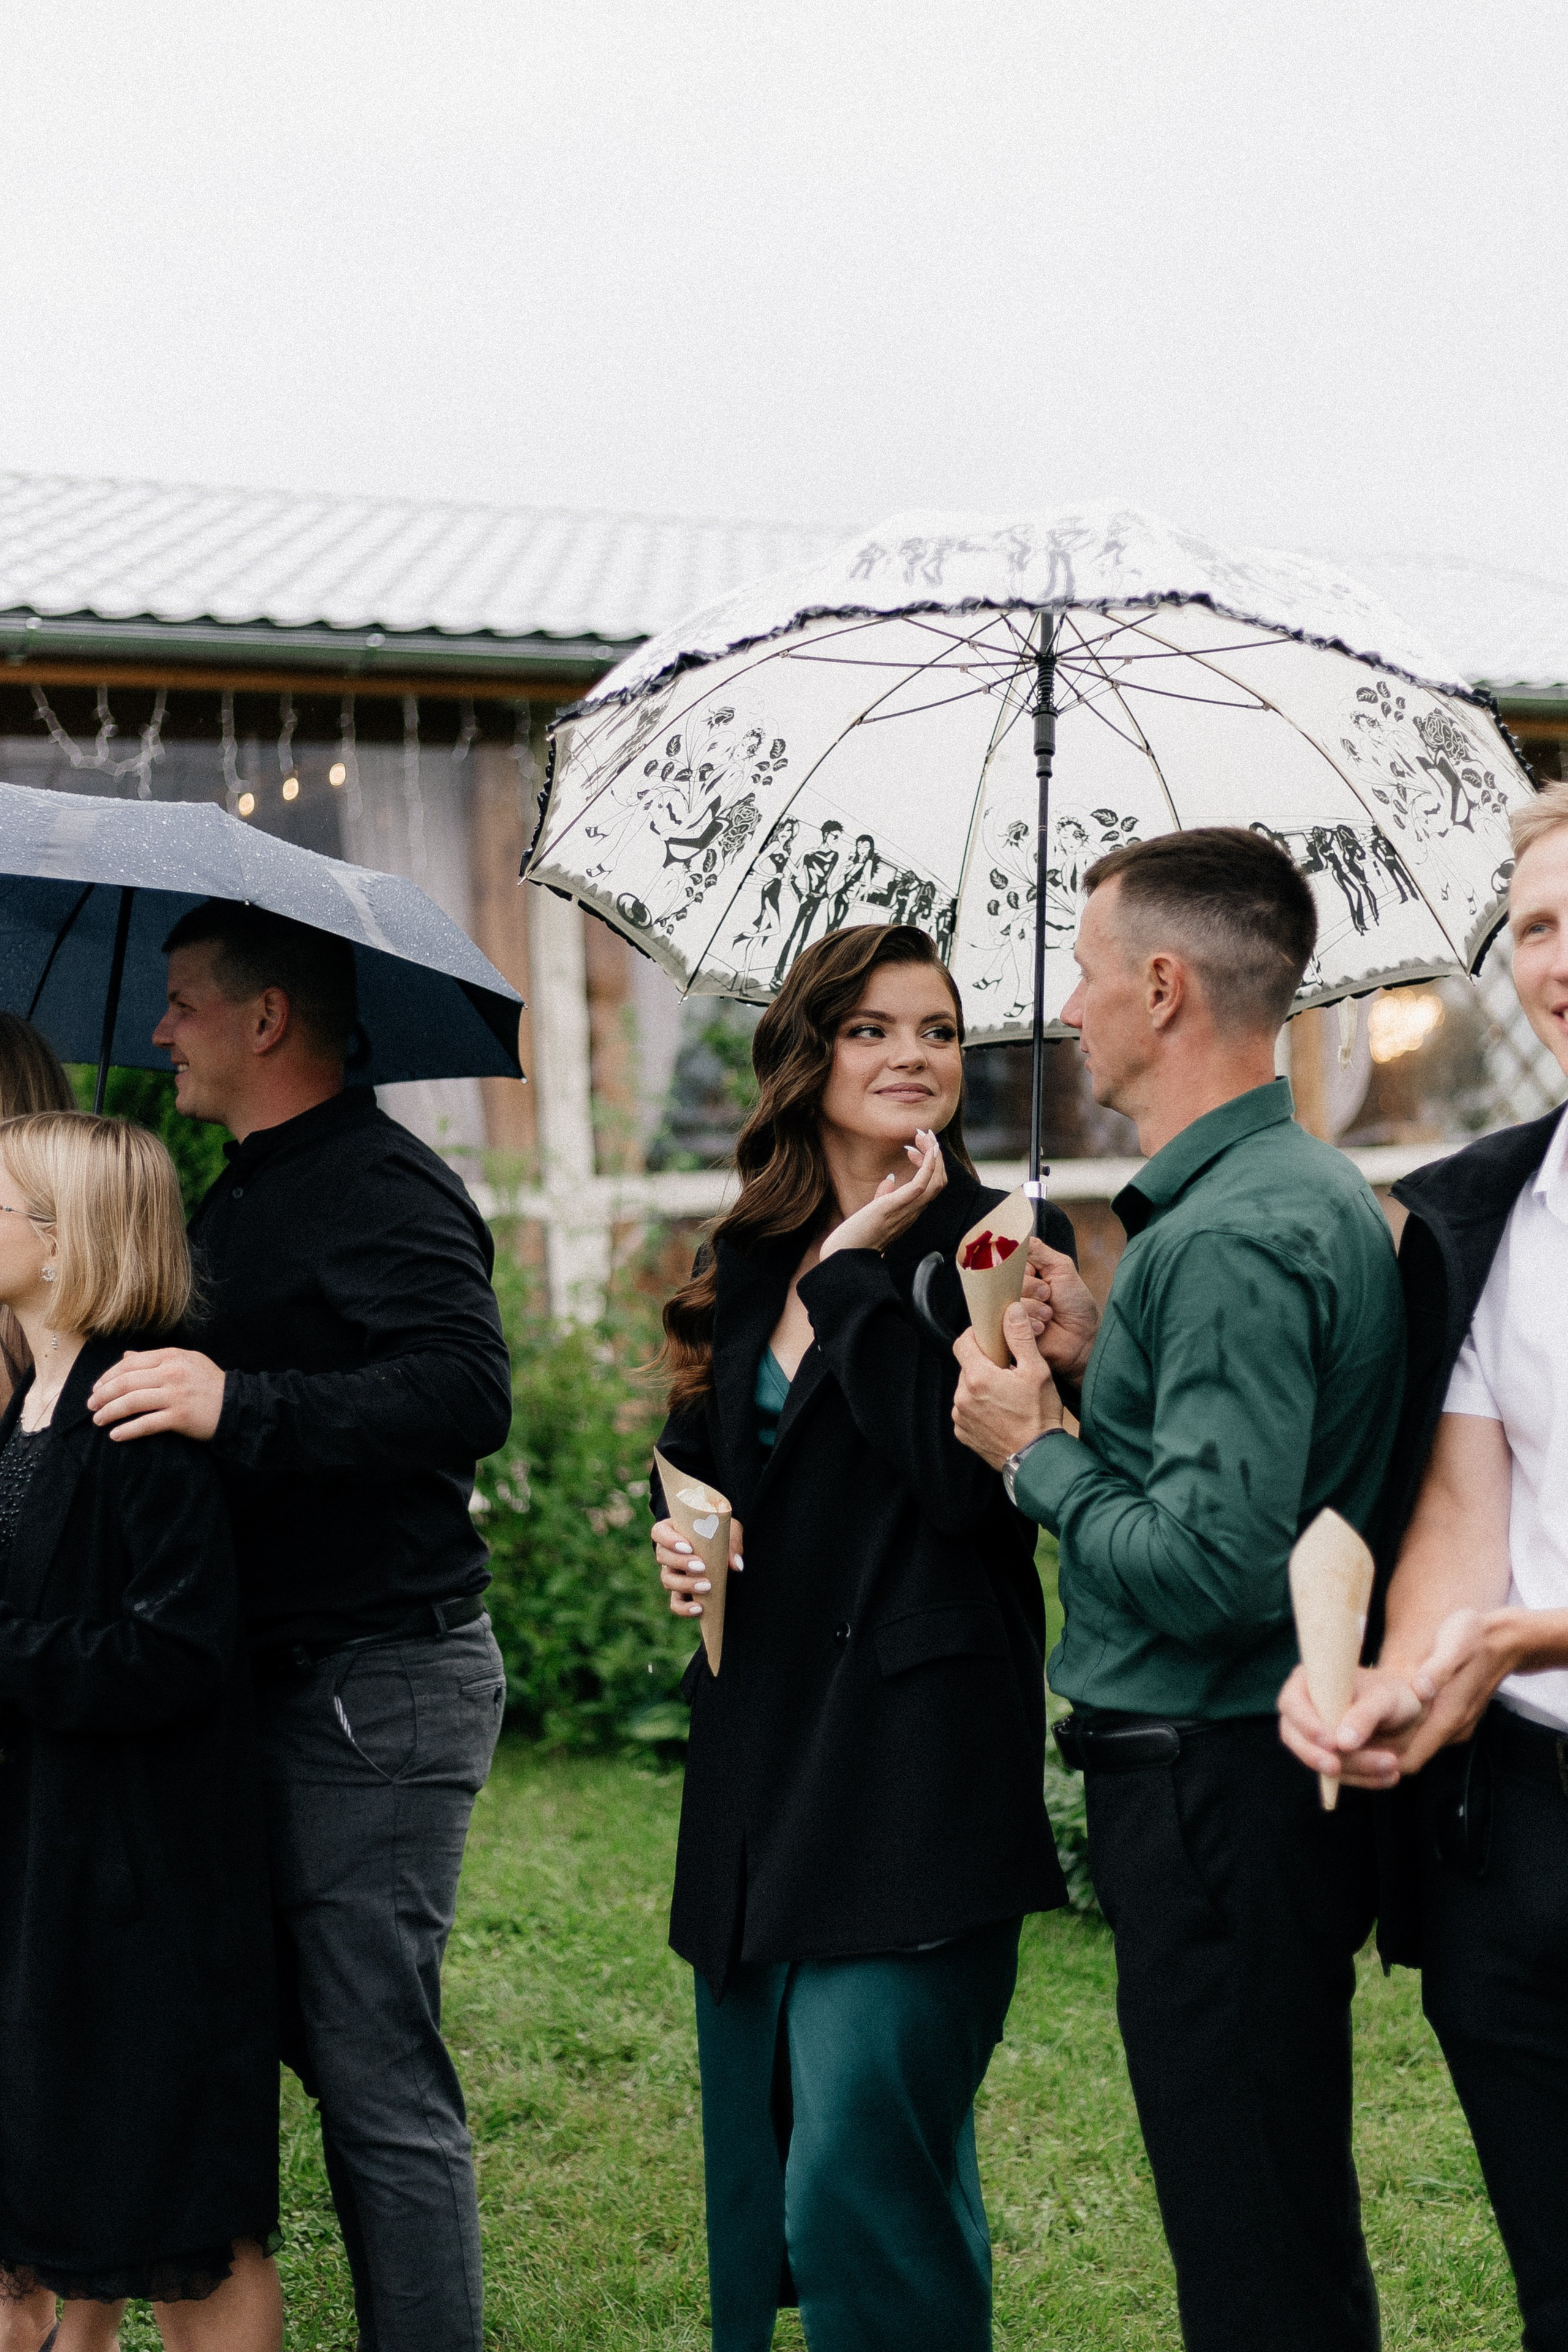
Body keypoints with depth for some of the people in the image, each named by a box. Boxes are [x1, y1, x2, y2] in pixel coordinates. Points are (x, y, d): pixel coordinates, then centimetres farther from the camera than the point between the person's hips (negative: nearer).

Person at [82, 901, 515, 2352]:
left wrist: (239, 1408, -31)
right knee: (329, 2048, 13)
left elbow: (471, 1392, -26)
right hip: (281, 1678, 10)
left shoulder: (384, 1188, -12)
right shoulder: (234, 1204, 20)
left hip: (376, 1684, -10)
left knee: (379, 2078, -7)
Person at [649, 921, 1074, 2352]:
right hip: (759, 1751, 7)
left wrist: (859, 1271, -16)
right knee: (759, 2171, 15)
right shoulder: (747, 1270, 12)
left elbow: (970, 1482, -19)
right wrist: (678, 1536, 4)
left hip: (914, 1761, -7)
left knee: (858, 2186, -11)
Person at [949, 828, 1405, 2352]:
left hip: (1218, 1799, -11)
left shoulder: (1230, 1235, -20)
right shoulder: (1319, 1194, 13)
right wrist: (1098, 1369, 10)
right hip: (1270, 1773, 11)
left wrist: (1035, 1451, -13)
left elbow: (1213, 1563, -27)